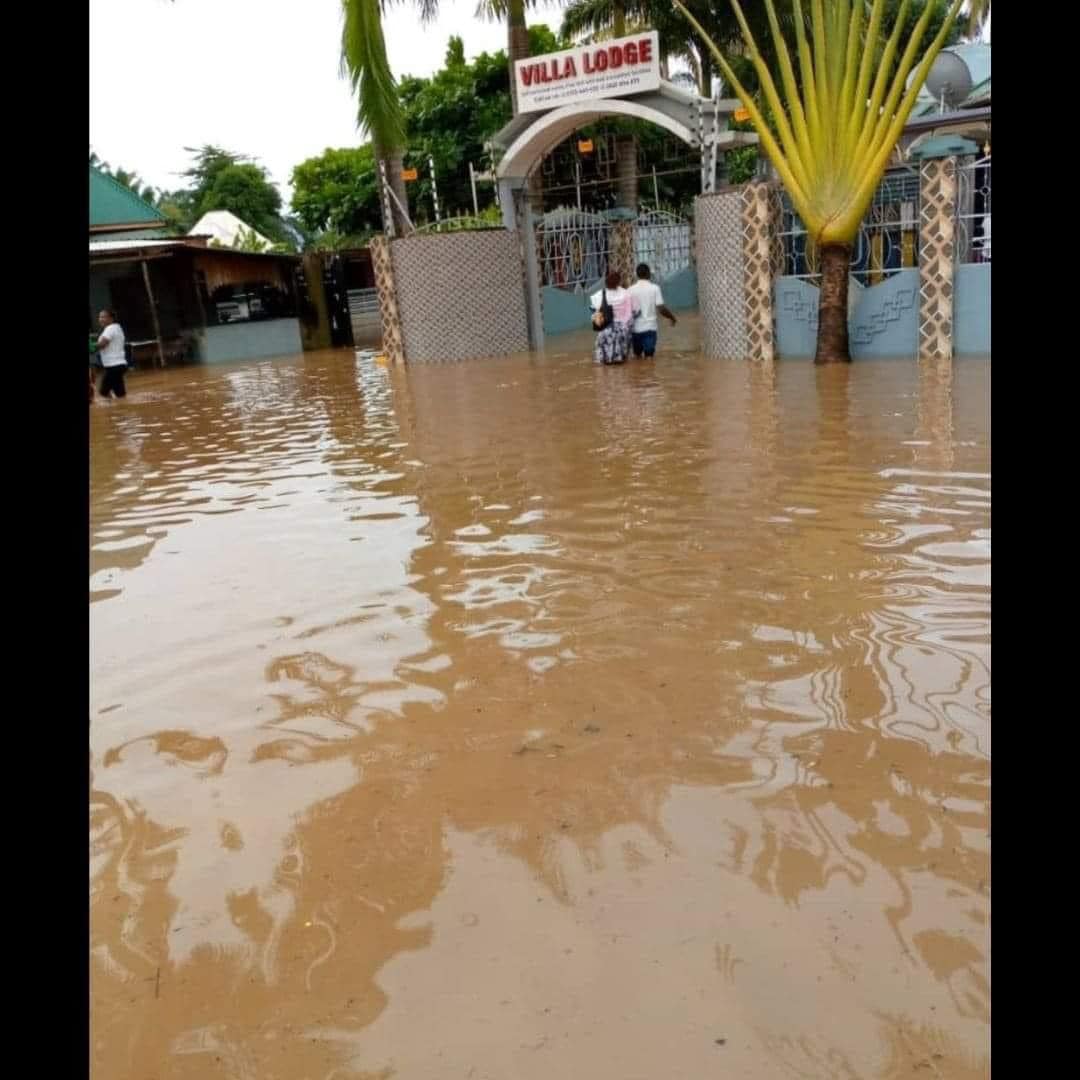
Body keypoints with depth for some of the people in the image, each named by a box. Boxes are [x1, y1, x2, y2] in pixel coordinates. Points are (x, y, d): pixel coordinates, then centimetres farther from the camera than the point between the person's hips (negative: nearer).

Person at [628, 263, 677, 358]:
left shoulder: (631, 289, -1)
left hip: (635, 328, 2)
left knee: (637, 355, 17)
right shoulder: (654, 288, -5)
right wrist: (672, 317, 7)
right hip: (649, 327, -2)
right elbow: (661, 308, -9)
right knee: (649, 356, 1)